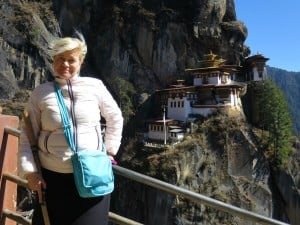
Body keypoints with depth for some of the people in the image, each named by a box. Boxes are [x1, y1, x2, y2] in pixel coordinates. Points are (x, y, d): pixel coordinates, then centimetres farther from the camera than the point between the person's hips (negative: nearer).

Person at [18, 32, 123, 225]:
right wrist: (29, 171, -6)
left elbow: (115, 118, 10)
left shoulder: (95, 86, -2)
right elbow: (27, 136, 2)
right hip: (51, 176, 1)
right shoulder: (41, 93, 0)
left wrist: (110, 151, 9)